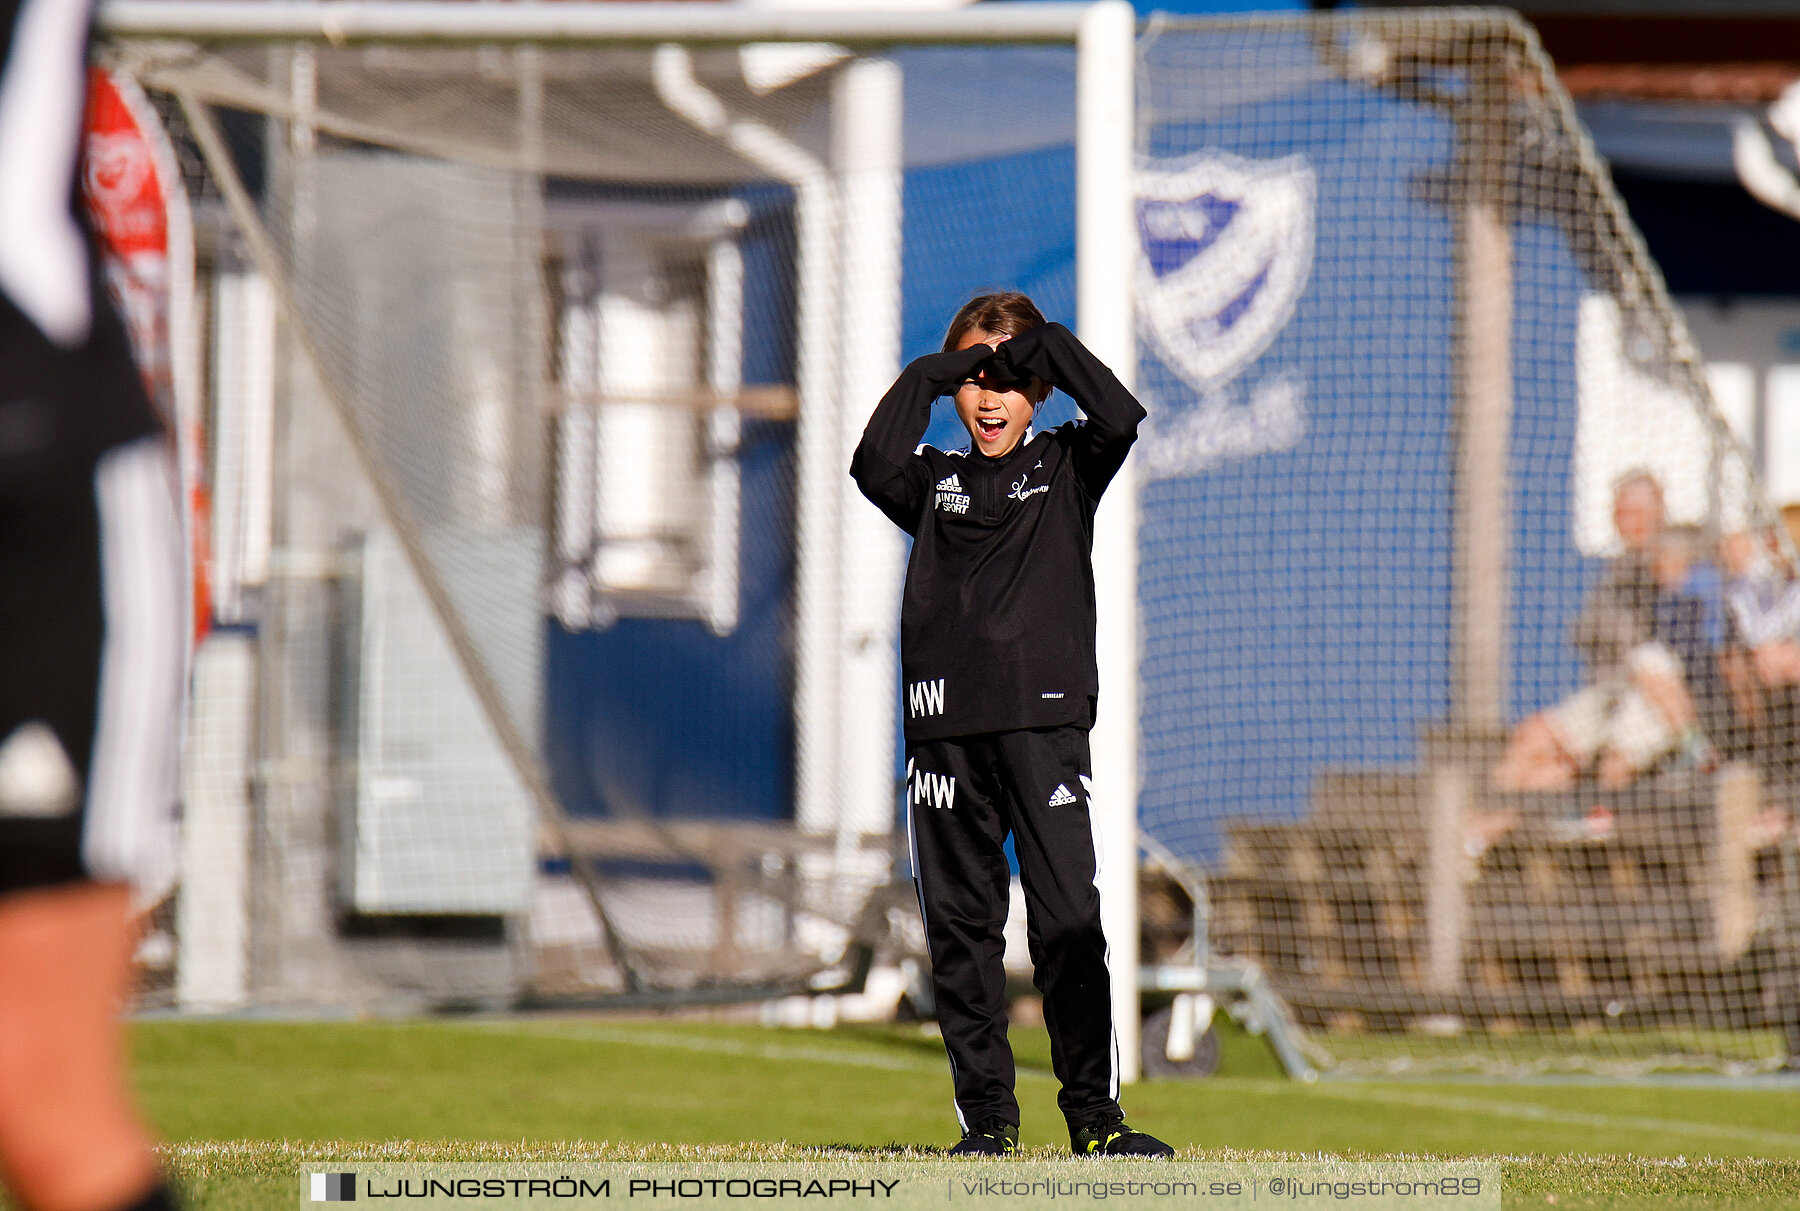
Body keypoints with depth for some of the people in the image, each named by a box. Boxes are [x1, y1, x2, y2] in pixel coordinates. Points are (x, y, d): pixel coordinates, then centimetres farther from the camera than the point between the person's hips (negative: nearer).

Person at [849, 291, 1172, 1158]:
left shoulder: (1065, 470, 12)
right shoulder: (934, 482, 14)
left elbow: (1119, 419, -6)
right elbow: (875, 467, -5)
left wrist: (1050, 345, 0)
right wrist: (921, 379, -2)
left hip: (1045, 721, -2)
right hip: (946, 724, 2)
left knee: (1069, 920, -8)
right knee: (960, 929, 3)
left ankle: (1094, 1116, -5)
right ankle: (986, 1116, 9)